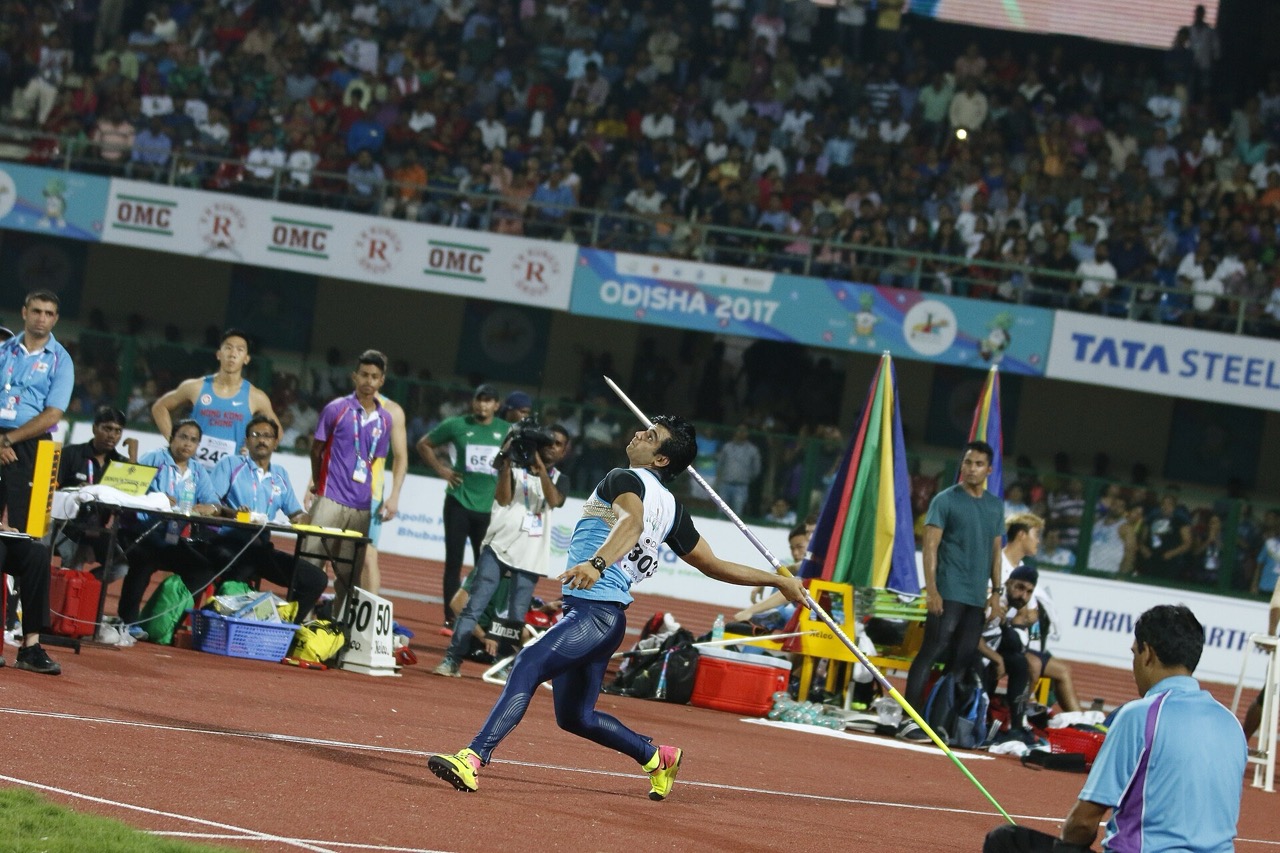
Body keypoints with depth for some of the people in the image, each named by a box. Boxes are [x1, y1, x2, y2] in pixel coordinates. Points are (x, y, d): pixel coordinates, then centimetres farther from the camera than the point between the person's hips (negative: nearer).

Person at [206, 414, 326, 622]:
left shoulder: (280, 475, 20)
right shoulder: (230, 464, 5)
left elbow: (295, 513, 18)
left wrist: (301, 518, -7)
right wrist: (230, 512, -28)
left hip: (262, 548, 6)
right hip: (228, 544, -6)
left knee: (316, 579, -8)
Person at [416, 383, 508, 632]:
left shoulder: (508, 432, 2)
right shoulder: (456, 425, 0)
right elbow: (424, 444, 11)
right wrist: (441, 469, 1)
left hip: (489, 508, 1)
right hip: (459, 503, -1)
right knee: (454, 562, 0)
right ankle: (450, 619, 4)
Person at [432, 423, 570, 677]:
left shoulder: (558, 478, 13)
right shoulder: (516, 468, 9)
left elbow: (554, 501, -8)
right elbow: (503, 498, -6)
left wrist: (540, 466, -13)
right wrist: (507, 462, -14)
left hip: (530, 558, 2)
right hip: (499, 547, -2)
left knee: (516, 617, 0)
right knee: (475, 605, -8)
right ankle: (452, 660, -9)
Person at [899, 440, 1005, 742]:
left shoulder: (996, 506, 15)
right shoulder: (945, 500, -2)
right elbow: (931, 546, -6)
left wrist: (996, 592, 12)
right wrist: (931, 589, -14)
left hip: (977, 597, 6)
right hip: (948, 593, -6)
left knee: (963, 660, 3)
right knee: (931, 652, -11)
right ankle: (909, 720, -12)